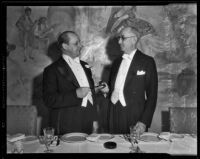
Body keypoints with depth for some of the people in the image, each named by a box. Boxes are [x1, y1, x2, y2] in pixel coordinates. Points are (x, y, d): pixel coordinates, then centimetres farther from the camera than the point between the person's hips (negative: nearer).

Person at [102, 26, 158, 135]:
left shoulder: (147, 61, -3)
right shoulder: (117, 62, 13)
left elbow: (152, 95, -6)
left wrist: (144, 122, -13)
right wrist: (107, 89, 0)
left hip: (134, 119, -4)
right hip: (114, 118, 4)